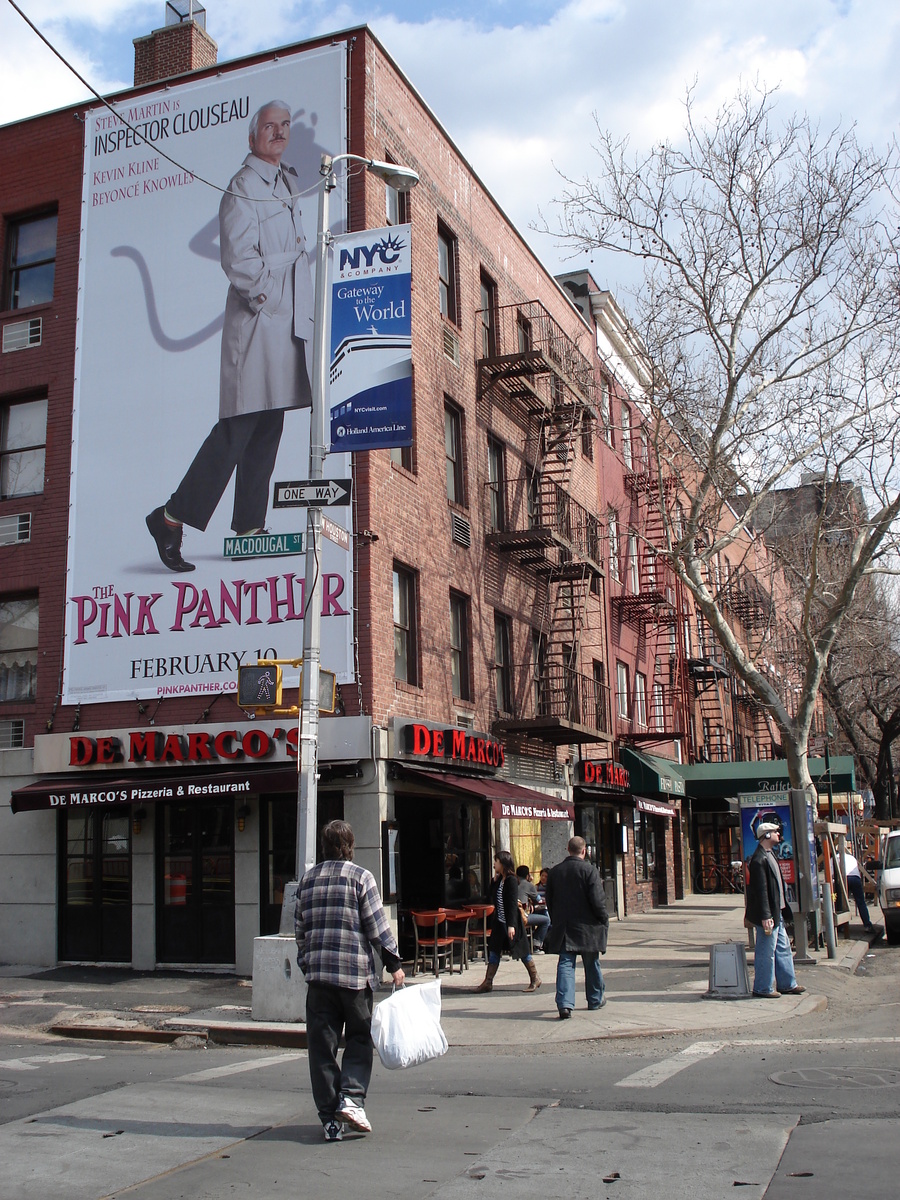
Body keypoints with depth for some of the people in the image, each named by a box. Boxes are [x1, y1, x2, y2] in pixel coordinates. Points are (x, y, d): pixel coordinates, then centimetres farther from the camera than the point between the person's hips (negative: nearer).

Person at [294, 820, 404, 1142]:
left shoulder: (307, 879, 11)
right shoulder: (360, 876, -4)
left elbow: (299, 929, 15)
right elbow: (377, 925, -7)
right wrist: (394, 963, -1)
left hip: (317, 971, 4)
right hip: (355, 971, -3)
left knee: (321, 1044, 6)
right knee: (359, 1038, 10)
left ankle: (330, 1117, 7)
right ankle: (351, 1098, -8)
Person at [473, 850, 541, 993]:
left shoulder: (511, 880, -15)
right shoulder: (499, 880, 9)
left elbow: (513, 903, -19)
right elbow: (490, 899, 9)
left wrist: (512, 925, -22)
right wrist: (494, 881, 2)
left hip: (511, 921, -8)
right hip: (499, 922, 8)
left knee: (521, 951, 1)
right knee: (494, 951, 6)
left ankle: (535, 979, 15)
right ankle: (488, 982, 9)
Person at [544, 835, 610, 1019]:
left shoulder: (555, 871, 4)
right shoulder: (589, 870, -11)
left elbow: (549, 900, 11)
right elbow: (597, 900, -15)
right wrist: (604, 920, -1)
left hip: (562, 926, 3)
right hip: (587, 926, -3)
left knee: (565, 963, -1)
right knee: (591, 964, 14)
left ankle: (565, 1004, -15)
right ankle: (595, 1000, 28)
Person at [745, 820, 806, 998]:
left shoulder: (769, 855, 12)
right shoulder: (759, 860, -20)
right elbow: (761, 890, -22)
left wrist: (778, 912, 20)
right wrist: (765, 916, -23)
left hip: (776, 912, 10)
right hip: (768, 915, -10)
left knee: (783, 948, 17)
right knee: (766, 952, 0)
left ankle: (787, 984, 27)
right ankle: (763, 988, 10)